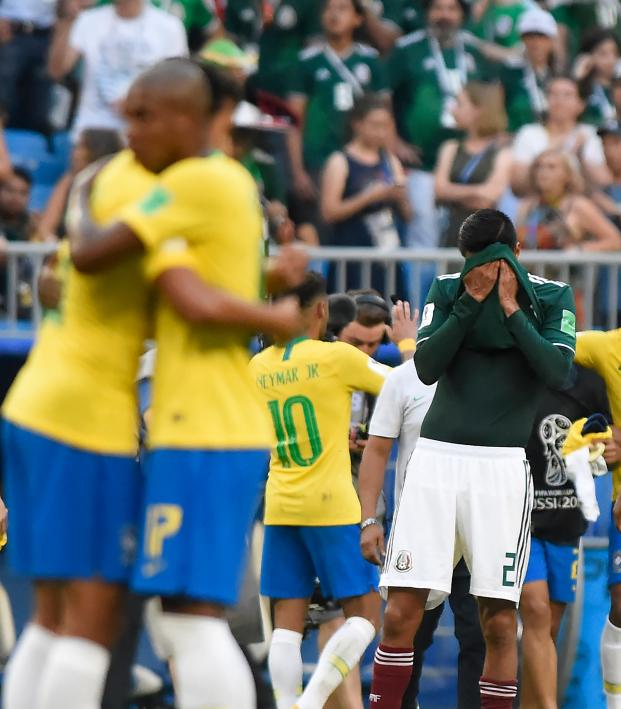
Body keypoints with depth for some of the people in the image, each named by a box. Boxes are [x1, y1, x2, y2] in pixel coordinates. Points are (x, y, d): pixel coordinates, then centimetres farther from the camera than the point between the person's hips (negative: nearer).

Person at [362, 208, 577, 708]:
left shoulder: (552, 297, 5)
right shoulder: (447, 290, 9)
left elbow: (557, 370, -10)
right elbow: (426, 367, -4)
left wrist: (509, 307, -10)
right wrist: (472, 301, -9)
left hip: (503, 463, -1)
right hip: (437, 456, 1)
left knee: (499, 619, -3)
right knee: (401, 611, -5)